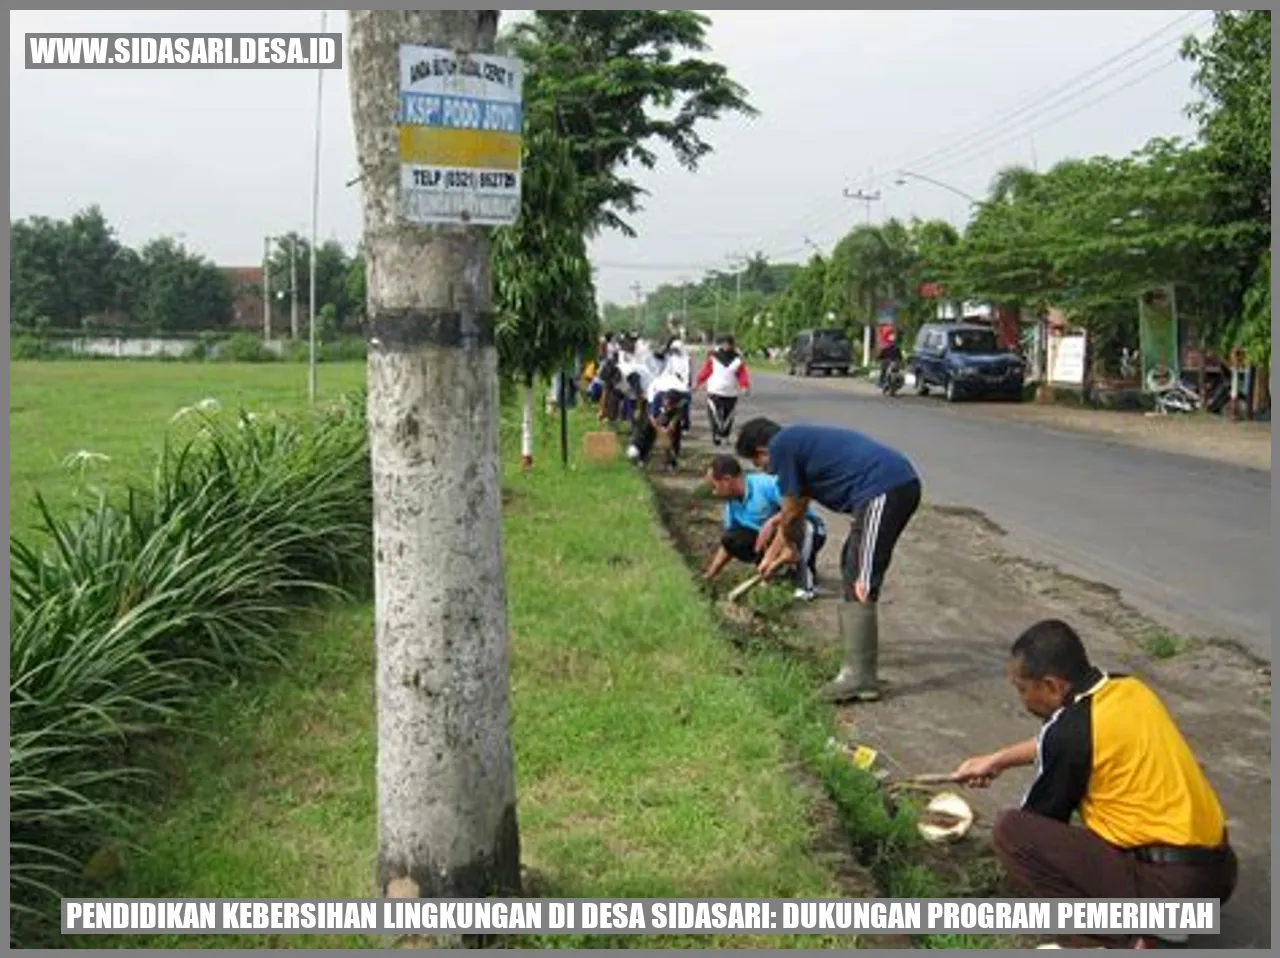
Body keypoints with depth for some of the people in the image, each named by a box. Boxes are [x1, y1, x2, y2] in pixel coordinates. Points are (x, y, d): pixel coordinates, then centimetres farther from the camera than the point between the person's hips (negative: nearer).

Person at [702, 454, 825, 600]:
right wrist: (709, 576, 5)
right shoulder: (732, 503, -1)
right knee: (731, 539, -11)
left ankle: (807, 578, -21)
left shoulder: (767, 484, -26)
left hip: (810, 533, -6)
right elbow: (728, 544, 7)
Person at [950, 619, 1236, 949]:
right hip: (1218, 872, 8)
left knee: (1011, 830, -10)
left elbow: (1040, 817, 2)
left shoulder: (1071, 730, -16)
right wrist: (998, 760, 34)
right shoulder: (1128, 688, 7)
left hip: (1171, 885, -8)